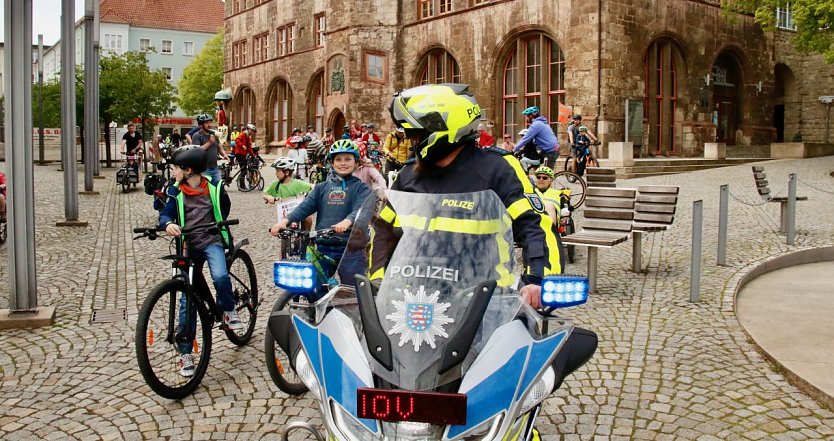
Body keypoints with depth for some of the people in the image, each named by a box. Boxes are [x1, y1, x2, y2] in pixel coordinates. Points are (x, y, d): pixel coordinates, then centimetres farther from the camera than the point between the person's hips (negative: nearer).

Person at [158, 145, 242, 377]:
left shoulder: (214, 187, -1)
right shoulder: (175, 191, 1)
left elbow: (225, 208, 16)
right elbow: (166, 213, -8)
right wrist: (168, 224, -30)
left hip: (212, 241, -2)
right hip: (188, 246, 2)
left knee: (220, 276, -33)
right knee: (187, 300, 1)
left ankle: (229, 310, -2)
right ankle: (185, 353, 9)